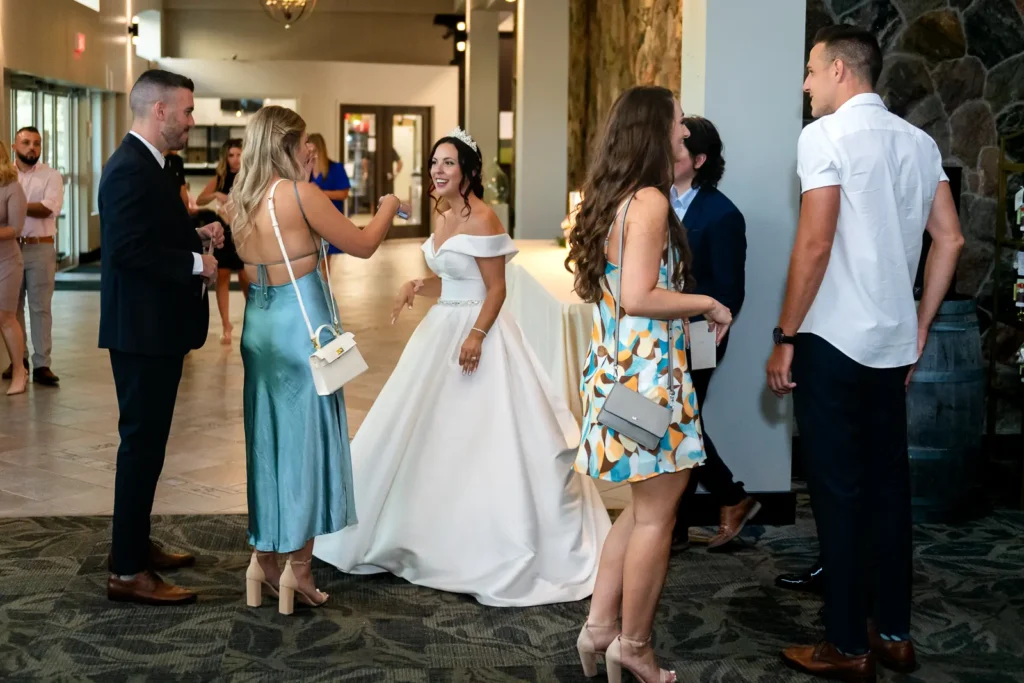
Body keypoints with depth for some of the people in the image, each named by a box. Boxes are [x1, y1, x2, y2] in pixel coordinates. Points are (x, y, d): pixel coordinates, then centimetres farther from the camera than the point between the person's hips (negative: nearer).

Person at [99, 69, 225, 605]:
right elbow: (128, 249, -26)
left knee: (146, 441, 18)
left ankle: (136, 544, 30)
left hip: (154, 327, 11)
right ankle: (127, 572, 2)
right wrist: (196, 263, -19)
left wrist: (197, 235, 7)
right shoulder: (130, 169, -18)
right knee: (142, 444, -5)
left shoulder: (142, 164, 14)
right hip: (143, 330, -11)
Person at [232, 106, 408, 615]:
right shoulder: (300, 194, -13)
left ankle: (264, 560, 21)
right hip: (302, 324, -7)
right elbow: (362, 245, -6)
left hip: (260, 325, 7)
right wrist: (388, 208, 12)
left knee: (267, 440, 15)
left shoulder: (243, 201, 7)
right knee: (306, 439, 2)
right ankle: (298, 569, 7)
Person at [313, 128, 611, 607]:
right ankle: (428, 532, 31)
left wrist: (476, 336, -25)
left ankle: (500, 549, 5)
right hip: (442, 328, 9)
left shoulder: (482, 218, -15)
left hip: (477, 331, -9)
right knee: (428, 435, 16)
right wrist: (417, 287, 0)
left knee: (481, 440, -6)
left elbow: (496, 288, -17)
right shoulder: (442, 216, 10)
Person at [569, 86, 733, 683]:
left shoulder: (614, 199, 13)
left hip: (619, 365, 9)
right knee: (656, 514, 3)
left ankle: (600, 627, 19)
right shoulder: (650, 200, -16)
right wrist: (708, 303, -11)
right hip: (650, 371, -9)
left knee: (645, 505, 18)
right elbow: (638, 298, -23)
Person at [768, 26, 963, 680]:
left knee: (840, 491, 1)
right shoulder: (919, 142, 10)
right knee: (888, 484, 13)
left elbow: (815, 244, -16)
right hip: (892, 344, 7)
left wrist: (785, 339, -10)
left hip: (832, 341, -6)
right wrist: (919, 329, 16)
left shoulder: (826, 136, -10)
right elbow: (950, 239, 10)